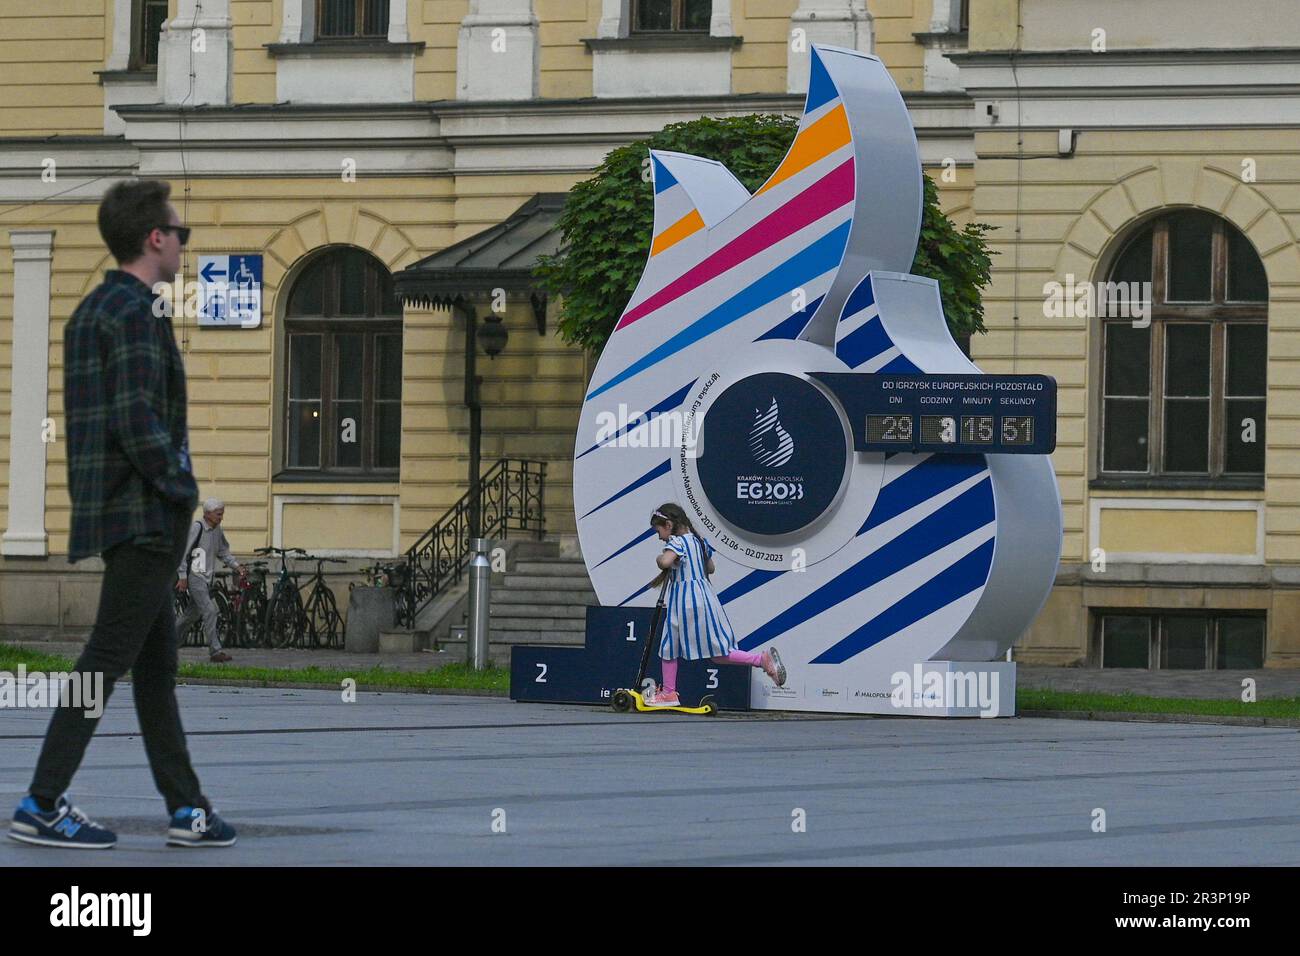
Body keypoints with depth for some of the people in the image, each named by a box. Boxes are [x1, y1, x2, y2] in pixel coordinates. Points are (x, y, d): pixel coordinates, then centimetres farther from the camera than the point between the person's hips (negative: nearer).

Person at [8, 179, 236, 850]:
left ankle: (187, 811, 15)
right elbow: (137, 422, -24)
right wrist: (181, 488, -11)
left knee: (157, 665, 11)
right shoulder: (136, 313, -15)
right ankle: (42, 806, -6)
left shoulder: (88, 313, 15)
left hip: (112, 511, 10)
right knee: (107, 662, -7)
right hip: (148, 517, -10)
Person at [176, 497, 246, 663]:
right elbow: (182, 552, -14)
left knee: (193, 613, 15)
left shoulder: (217, 530, 11)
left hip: (207, 577, 9)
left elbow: (224, 552, 21)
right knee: (209, 610, -16)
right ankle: (215, 651, -18)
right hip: (194, 577, -9)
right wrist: (182, 576, -16)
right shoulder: (196, 528, -14)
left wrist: (238, 566, 6)